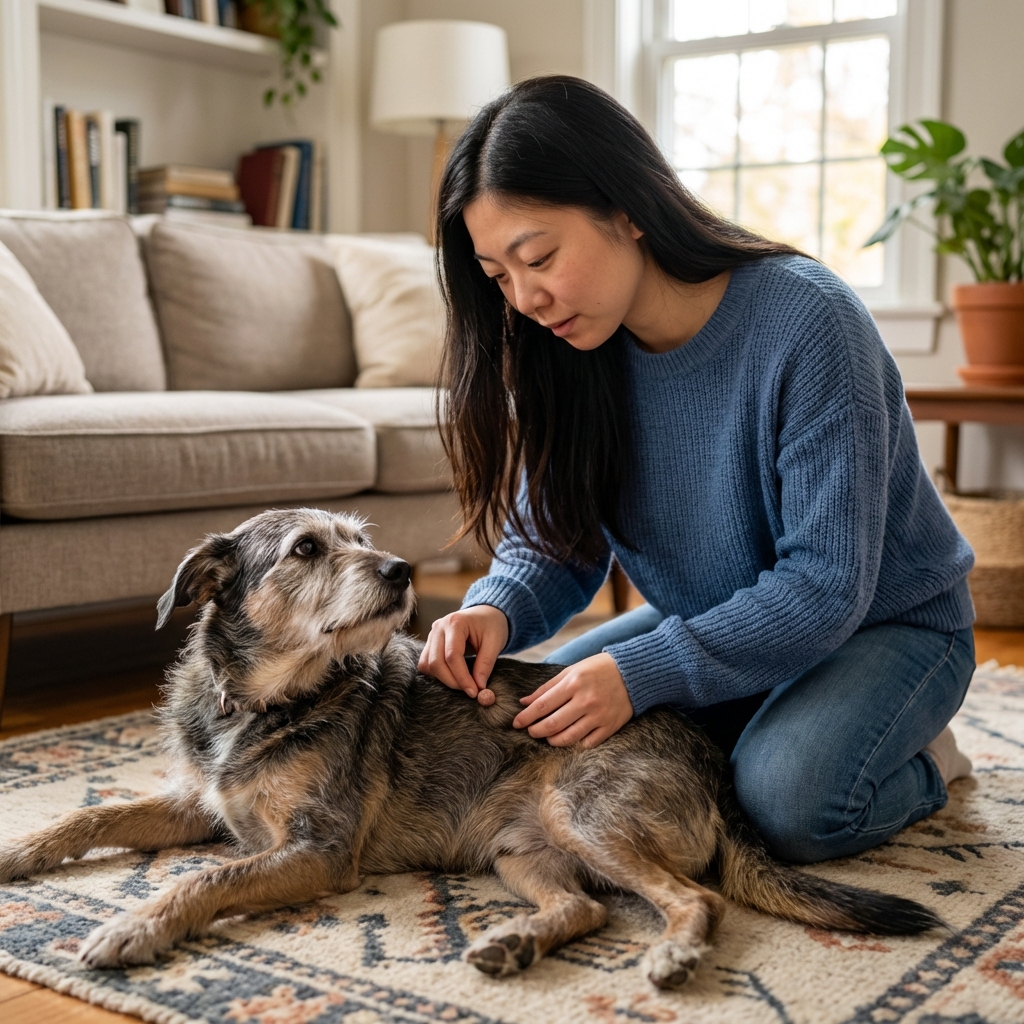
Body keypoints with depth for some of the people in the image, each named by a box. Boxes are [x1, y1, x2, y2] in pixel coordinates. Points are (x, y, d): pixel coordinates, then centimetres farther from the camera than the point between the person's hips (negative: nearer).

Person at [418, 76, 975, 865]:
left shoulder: (804, 320, -29)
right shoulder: (569, 354, -10)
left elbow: (826, 586, -28)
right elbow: (555, 545, -3)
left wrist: (642, 672, -34)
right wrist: (497, 611, -27)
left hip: (888, 627, -5)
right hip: (714, 625, 6)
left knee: (785, 799, -32)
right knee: (514, 716, -9)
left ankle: (923, 763, 1)